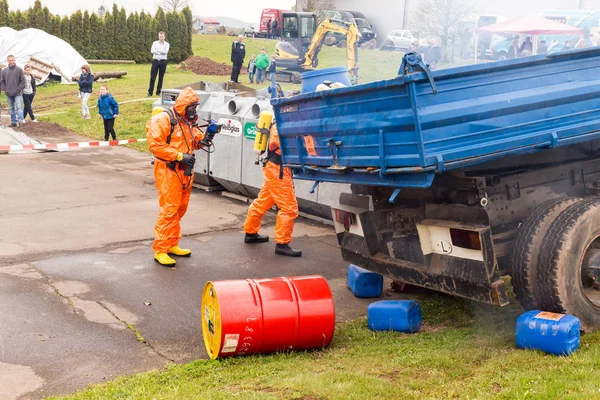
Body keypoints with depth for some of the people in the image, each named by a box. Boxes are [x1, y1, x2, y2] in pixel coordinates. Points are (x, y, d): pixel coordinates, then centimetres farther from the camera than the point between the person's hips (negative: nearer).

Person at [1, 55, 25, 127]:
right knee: (11, 108, 10)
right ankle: (13, 121, 15)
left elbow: (23, 81, -4)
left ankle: (20, 121, -13)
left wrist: (18, 89, -11)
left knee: (19, 107, -10)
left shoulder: (19, 69, -4)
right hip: (8, 94, 4)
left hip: (18, 94, -4)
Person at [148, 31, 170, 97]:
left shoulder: (166, 44, 6)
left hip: (163, 61, 0)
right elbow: (152, 51, -6)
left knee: (161, 78, 3)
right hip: (155, 61, 0)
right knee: (152, 77, -3)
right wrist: (161, 52, -11)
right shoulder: (155, 43, 9)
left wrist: (157, 50, -9)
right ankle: (150, 92, -2)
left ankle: (158, 92, 10)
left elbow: (165, 51, -11)